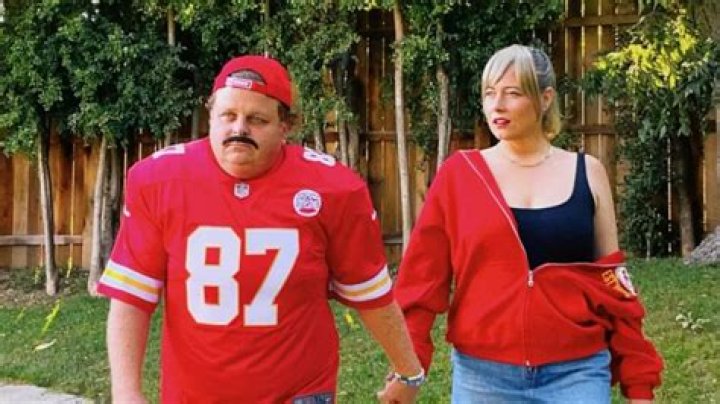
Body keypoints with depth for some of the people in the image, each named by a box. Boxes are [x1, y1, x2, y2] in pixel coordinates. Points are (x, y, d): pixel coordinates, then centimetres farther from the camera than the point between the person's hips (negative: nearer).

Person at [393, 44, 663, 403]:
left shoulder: (587, 173, 3)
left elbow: (613, 284, 7)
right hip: (483, 374, 0)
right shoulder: (459, 174, 0)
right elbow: (424, 277, 0)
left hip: (577, 372, 0)